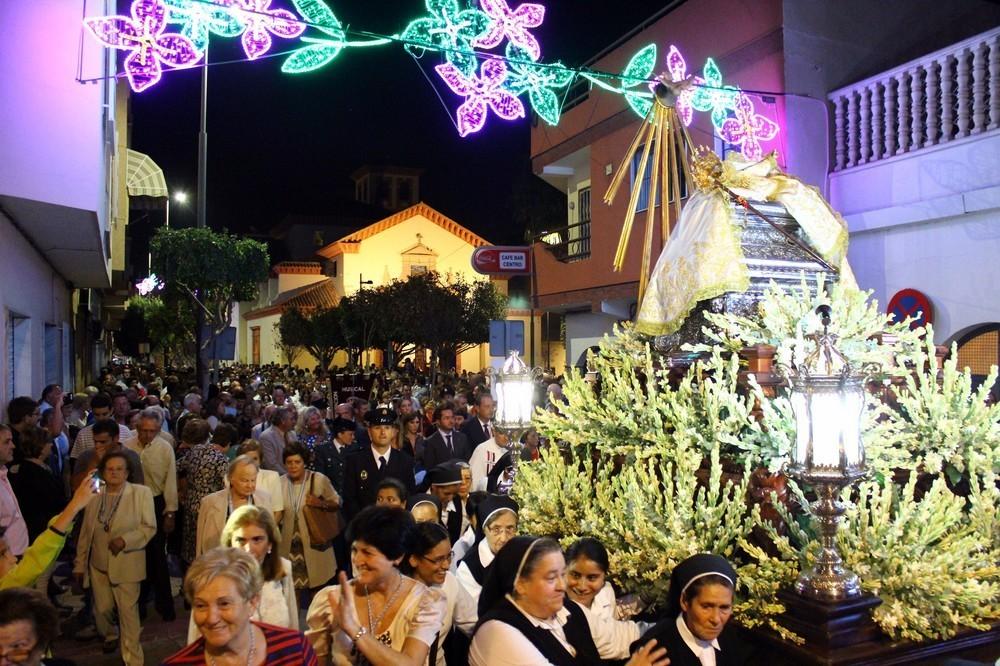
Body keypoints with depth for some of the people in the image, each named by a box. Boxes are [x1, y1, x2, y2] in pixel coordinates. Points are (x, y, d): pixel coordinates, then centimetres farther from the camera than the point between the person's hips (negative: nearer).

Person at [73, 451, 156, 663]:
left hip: (127, 564, -4)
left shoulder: (141, 493, -7)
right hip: (98, 565, 4)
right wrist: (80, 563, 12)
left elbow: (149, 526, -7)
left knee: (128, 611, -1)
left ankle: (133, 659, 11)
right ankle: (110, 636, 45)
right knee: (102, 609, 14)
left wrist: (125, 540, -21)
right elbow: (85, 532, 9)